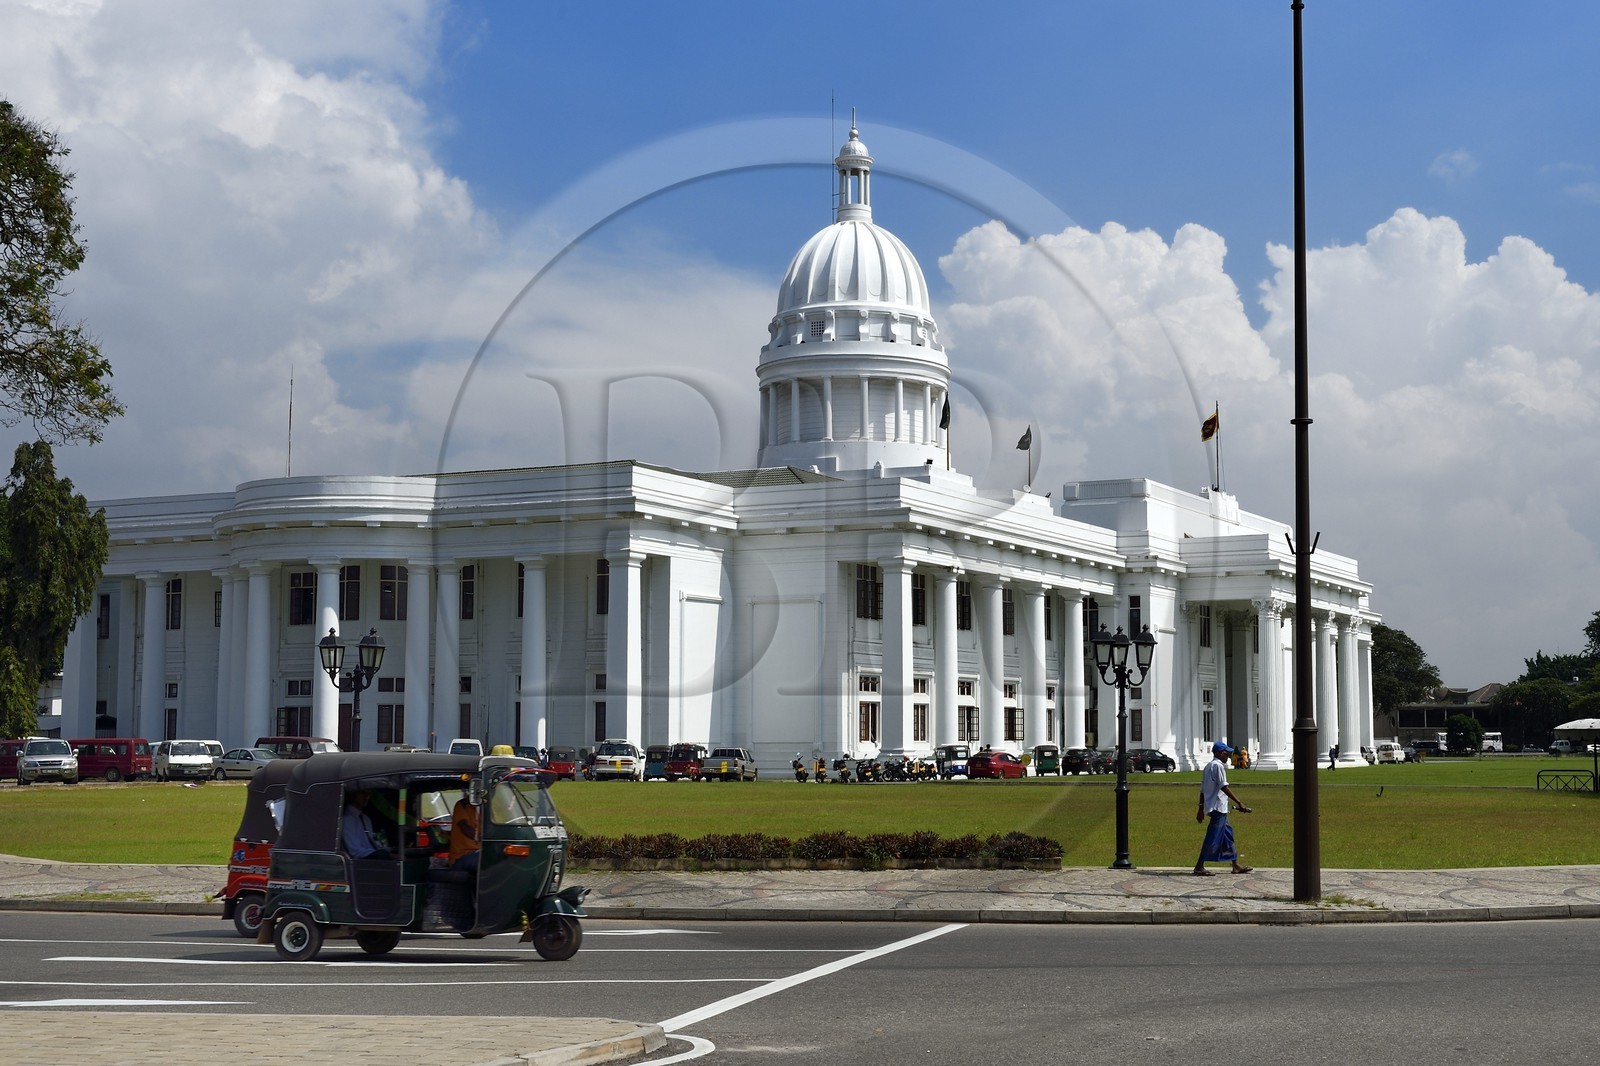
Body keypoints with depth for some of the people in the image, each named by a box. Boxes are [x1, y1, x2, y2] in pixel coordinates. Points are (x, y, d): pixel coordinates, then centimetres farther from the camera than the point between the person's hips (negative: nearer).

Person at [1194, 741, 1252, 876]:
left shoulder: (1208, 766, 17)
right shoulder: (1218, 765, -12)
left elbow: (1202, 789, 19)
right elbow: (1224, 787, -20)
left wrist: (1201, 809, 21)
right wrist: (1239, 803, -22)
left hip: (1210, 806, 10)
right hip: (1218, 807, -10)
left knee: (1227, 833, 15)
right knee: (1213, 838, -9)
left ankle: (1236, 865, 19)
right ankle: (1199, 867, -10)